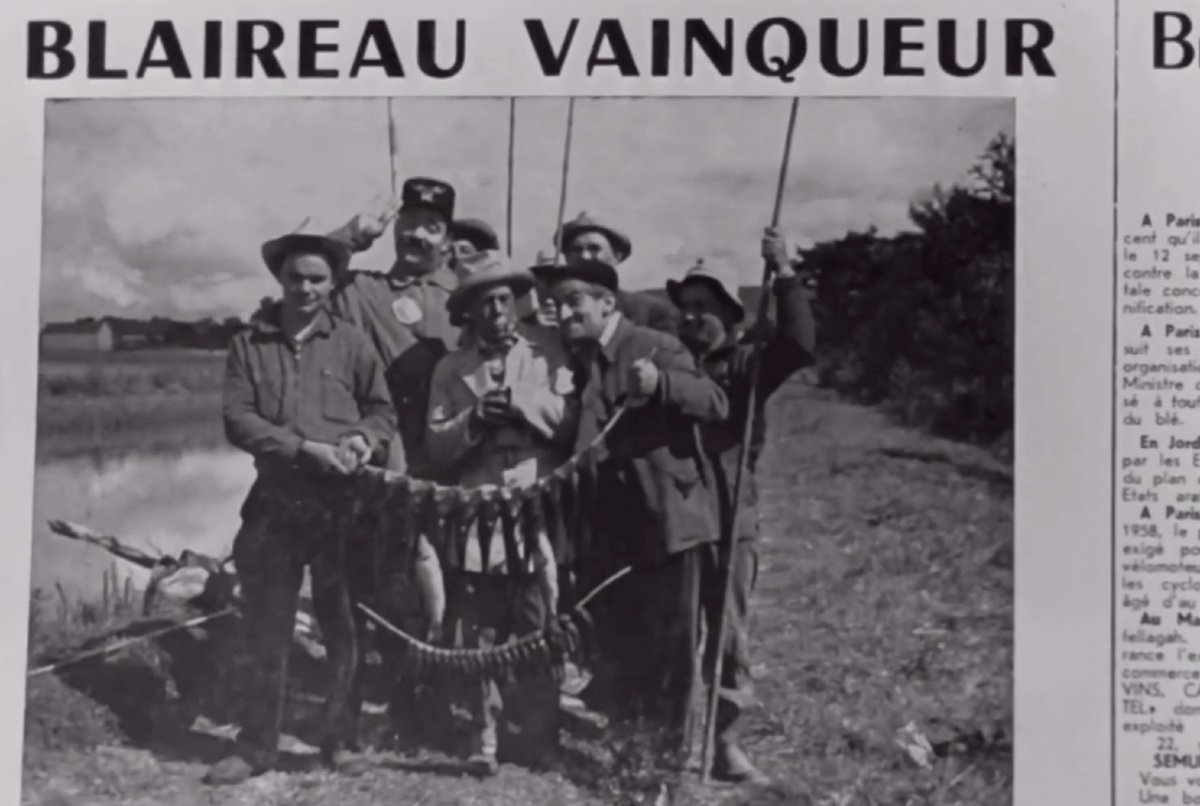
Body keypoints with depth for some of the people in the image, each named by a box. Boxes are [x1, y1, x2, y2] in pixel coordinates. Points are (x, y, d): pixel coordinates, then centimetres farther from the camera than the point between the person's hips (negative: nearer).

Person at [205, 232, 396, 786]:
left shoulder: (352, 344, 6)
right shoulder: (249, 344, 6)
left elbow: (383, 409, 11)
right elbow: (236, 418, -3)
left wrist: (364, 438, -12)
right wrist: (305, 447, -14)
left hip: (340, 502, 0)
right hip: (275, 501, 0)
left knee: (345, 628, 4)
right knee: (266, 631, 6)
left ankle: (339, 740, 17)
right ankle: (257, 747, 16)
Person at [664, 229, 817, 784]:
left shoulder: (745, 363, 0)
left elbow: (799, 345, -19)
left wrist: (785, 275, -22)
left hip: (729, 520, -2)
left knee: (729, 639, 4)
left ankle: (724, 744, 14)